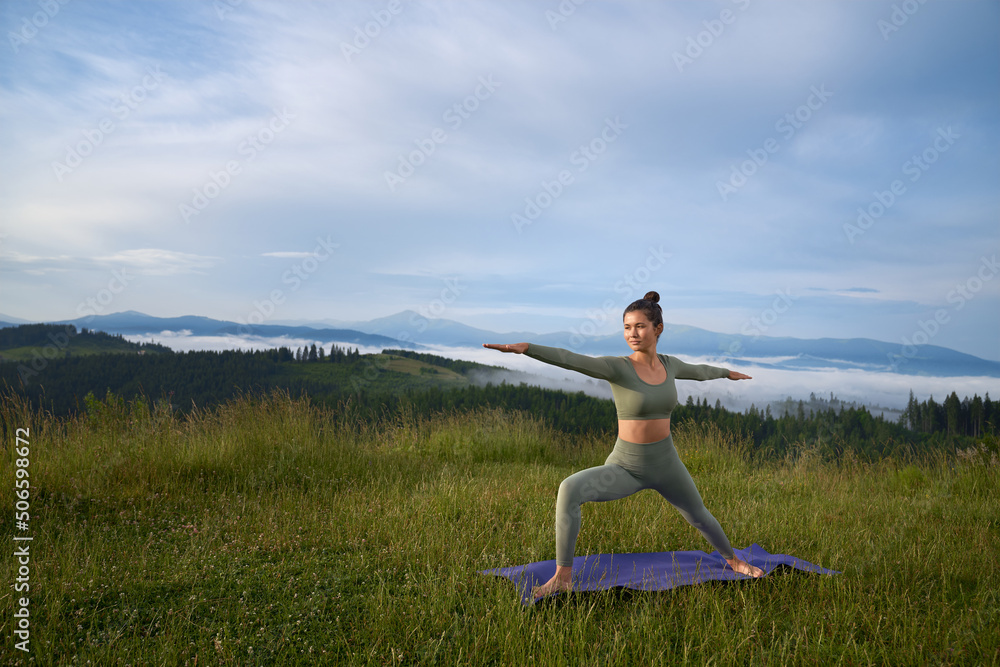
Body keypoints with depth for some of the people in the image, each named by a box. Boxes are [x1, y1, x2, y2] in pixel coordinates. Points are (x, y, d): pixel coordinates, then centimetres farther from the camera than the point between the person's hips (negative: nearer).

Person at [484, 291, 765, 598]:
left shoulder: (668, 364, -2)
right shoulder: (616, 367, -18)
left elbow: (698, 371, 22)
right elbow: (571, 360, -36)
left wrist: (727, 372, 41)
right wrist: (526, 347, -52)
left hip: (665, 465, 4)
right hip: (625, 469, -4)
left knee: (699, 516, 25)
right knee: (570, 489, -31)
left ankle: (732, 559, 58)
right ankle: (563, 576, -18)